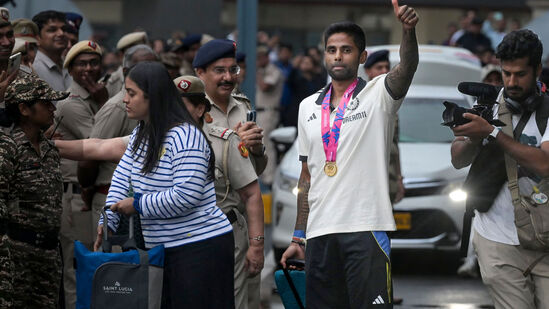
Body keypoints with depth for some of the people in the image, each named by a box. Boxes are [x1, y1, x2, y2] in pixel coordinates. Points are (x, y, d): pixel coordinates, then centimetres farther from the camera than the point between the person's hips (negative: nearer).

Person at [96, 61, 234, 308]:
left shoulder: (184, 136, -17)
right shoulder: (140, 135, 13)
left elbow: (186, 195, -24)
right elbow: (122, 179, 12)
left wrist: (137, 205, -15)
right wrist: (107, 221, -2)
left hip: (201, 248, -9)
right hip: (163, 249, 9)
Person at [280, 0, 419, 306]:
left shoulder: (378, 95, 1)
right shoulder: (308, 107, 15)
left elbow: (407, 67, -21)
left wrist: (408, 29, -41)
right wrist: (298, 237, 15)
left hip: (366, 227, -5)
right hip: (319, 233, 5)